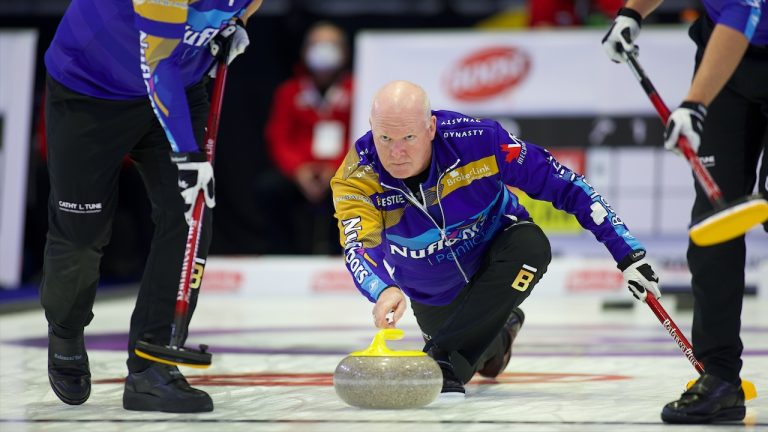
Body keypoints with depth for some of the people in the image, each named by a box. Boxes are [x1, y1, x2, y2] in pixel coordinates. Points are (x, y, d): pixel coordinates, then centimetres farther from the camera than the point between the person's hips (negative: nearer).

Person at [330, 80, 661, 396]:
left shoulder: (478, 139, -32)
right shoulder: (357, 177, -29)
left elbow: (563, 185, -23)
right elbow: (359, 248, -44)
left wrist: (628, 253, -24)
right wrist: (384, 291, -68)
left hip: (497, 248, -2)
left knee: (531, 246, -33)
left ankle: (444, 361, -30)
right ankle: (499, 332, 41)